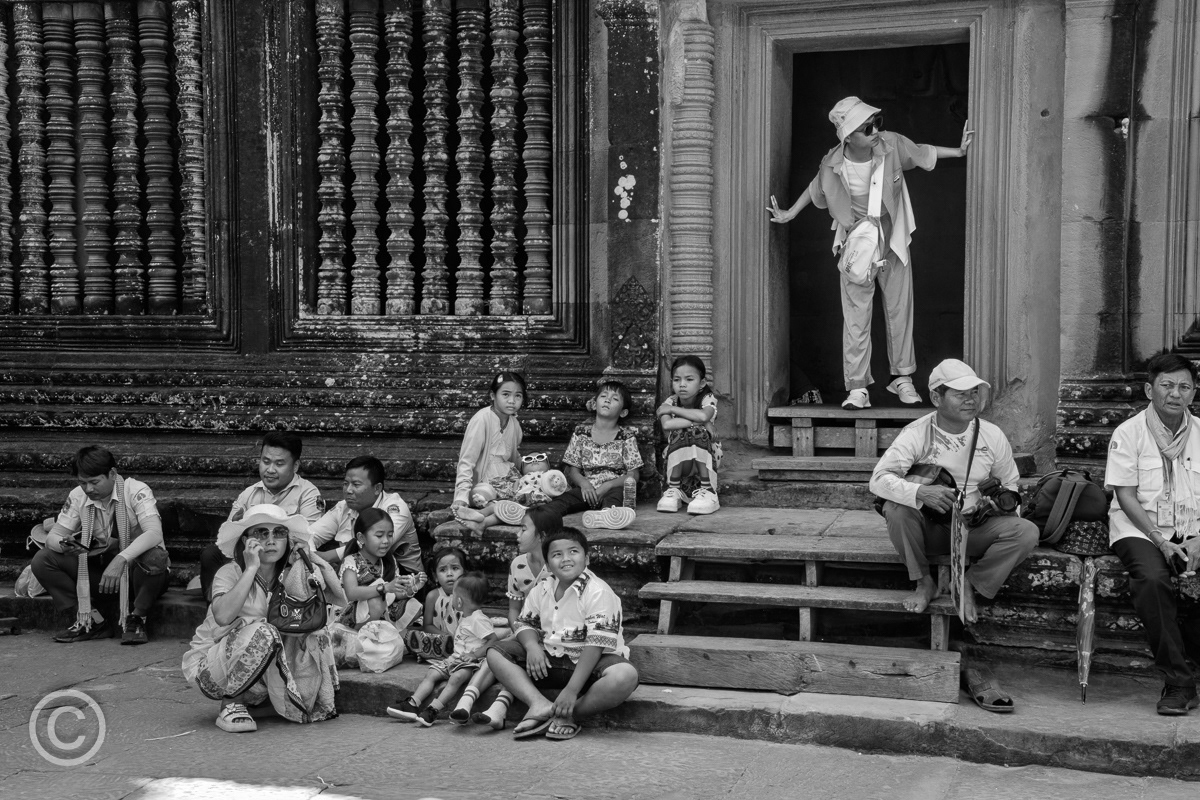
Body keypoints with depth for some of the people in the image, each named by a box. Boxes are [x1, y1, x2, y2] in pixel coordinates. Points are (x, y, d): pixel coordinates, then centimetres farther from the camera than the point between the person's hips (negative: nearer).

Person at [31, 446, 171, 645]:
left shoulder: (136, 491, -18)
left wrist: (121, 559, -47)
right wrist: (63, 544, -28)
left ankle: (136, 619, -13)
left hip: (136, 570, -5)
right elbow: (53, 536, -3)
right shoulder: (78, 497, -3)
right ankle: (93, 620, -6)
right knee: (42, 560, -13)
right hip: (101, 569, 5)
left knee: (154, 558, -39)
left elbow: (155, 533, -33)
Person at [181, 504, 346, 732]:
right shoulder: (230, 573, -16)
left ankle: (314, 703, -1)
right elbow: (223, 616, -37)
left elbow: (341, 601, -13)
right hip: (208, 667, -5)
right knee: (264, 632, -33)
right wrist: (251, 568, -34)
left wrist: (315, 560, -18)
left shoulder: (293, 574, -3)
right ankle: (231, 703, -14)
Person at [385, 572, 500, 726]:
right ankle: (412, 704, -15)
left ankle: (433, 710, -39)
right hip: (456, 657, 10)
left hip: (471, 661, -10)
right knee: (431, 674, -6)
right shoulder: (463, 617, 16)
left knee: (456, 677, -34)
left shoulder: (478, 619, -13)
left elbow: (493, 640, -18)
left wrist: (475, 654, -23)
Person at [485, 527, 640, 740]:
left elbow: (595, 645, -23)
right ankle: (540, 705, -26)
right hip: (549, 659, 5)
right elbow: (525, 624, 11)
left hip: (588, 663, -5)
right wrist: (532, 645, -16)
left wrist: (571, 690, -30)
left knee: (626, 676, -37)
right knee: (495, 653, -9)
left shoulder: (599, 592, -17)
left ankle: (570, 714, -21)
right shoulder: (541, 590, 3)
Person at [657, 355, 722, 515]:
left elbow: (703, 415, -37)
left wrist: (672, 410, -24)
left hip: (706, 459, -1)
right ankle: (673, 490, -23)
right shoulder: (670, 402, -6)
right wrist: (699, 422, -28)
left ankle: (709, 491, -32)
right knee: (680, 433, -30)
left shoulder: (708, 399, -11)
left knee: (698, 432, -31)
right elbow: (667, 425, -28)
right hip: (677, 460, 1)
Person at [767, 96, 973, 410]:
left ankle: (902, 378, 23)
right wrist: (789, 214, 5)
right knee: (856, 313, -3)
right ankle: (857, 387, 3)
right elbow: (816, 188, 0)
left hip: (892, 237, 2)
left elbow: (922, 152, 1)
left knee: (900, 307, 9)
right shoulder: (832, 166, -22)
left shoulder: (891, 144, -19)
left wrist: (958, 151, 5)